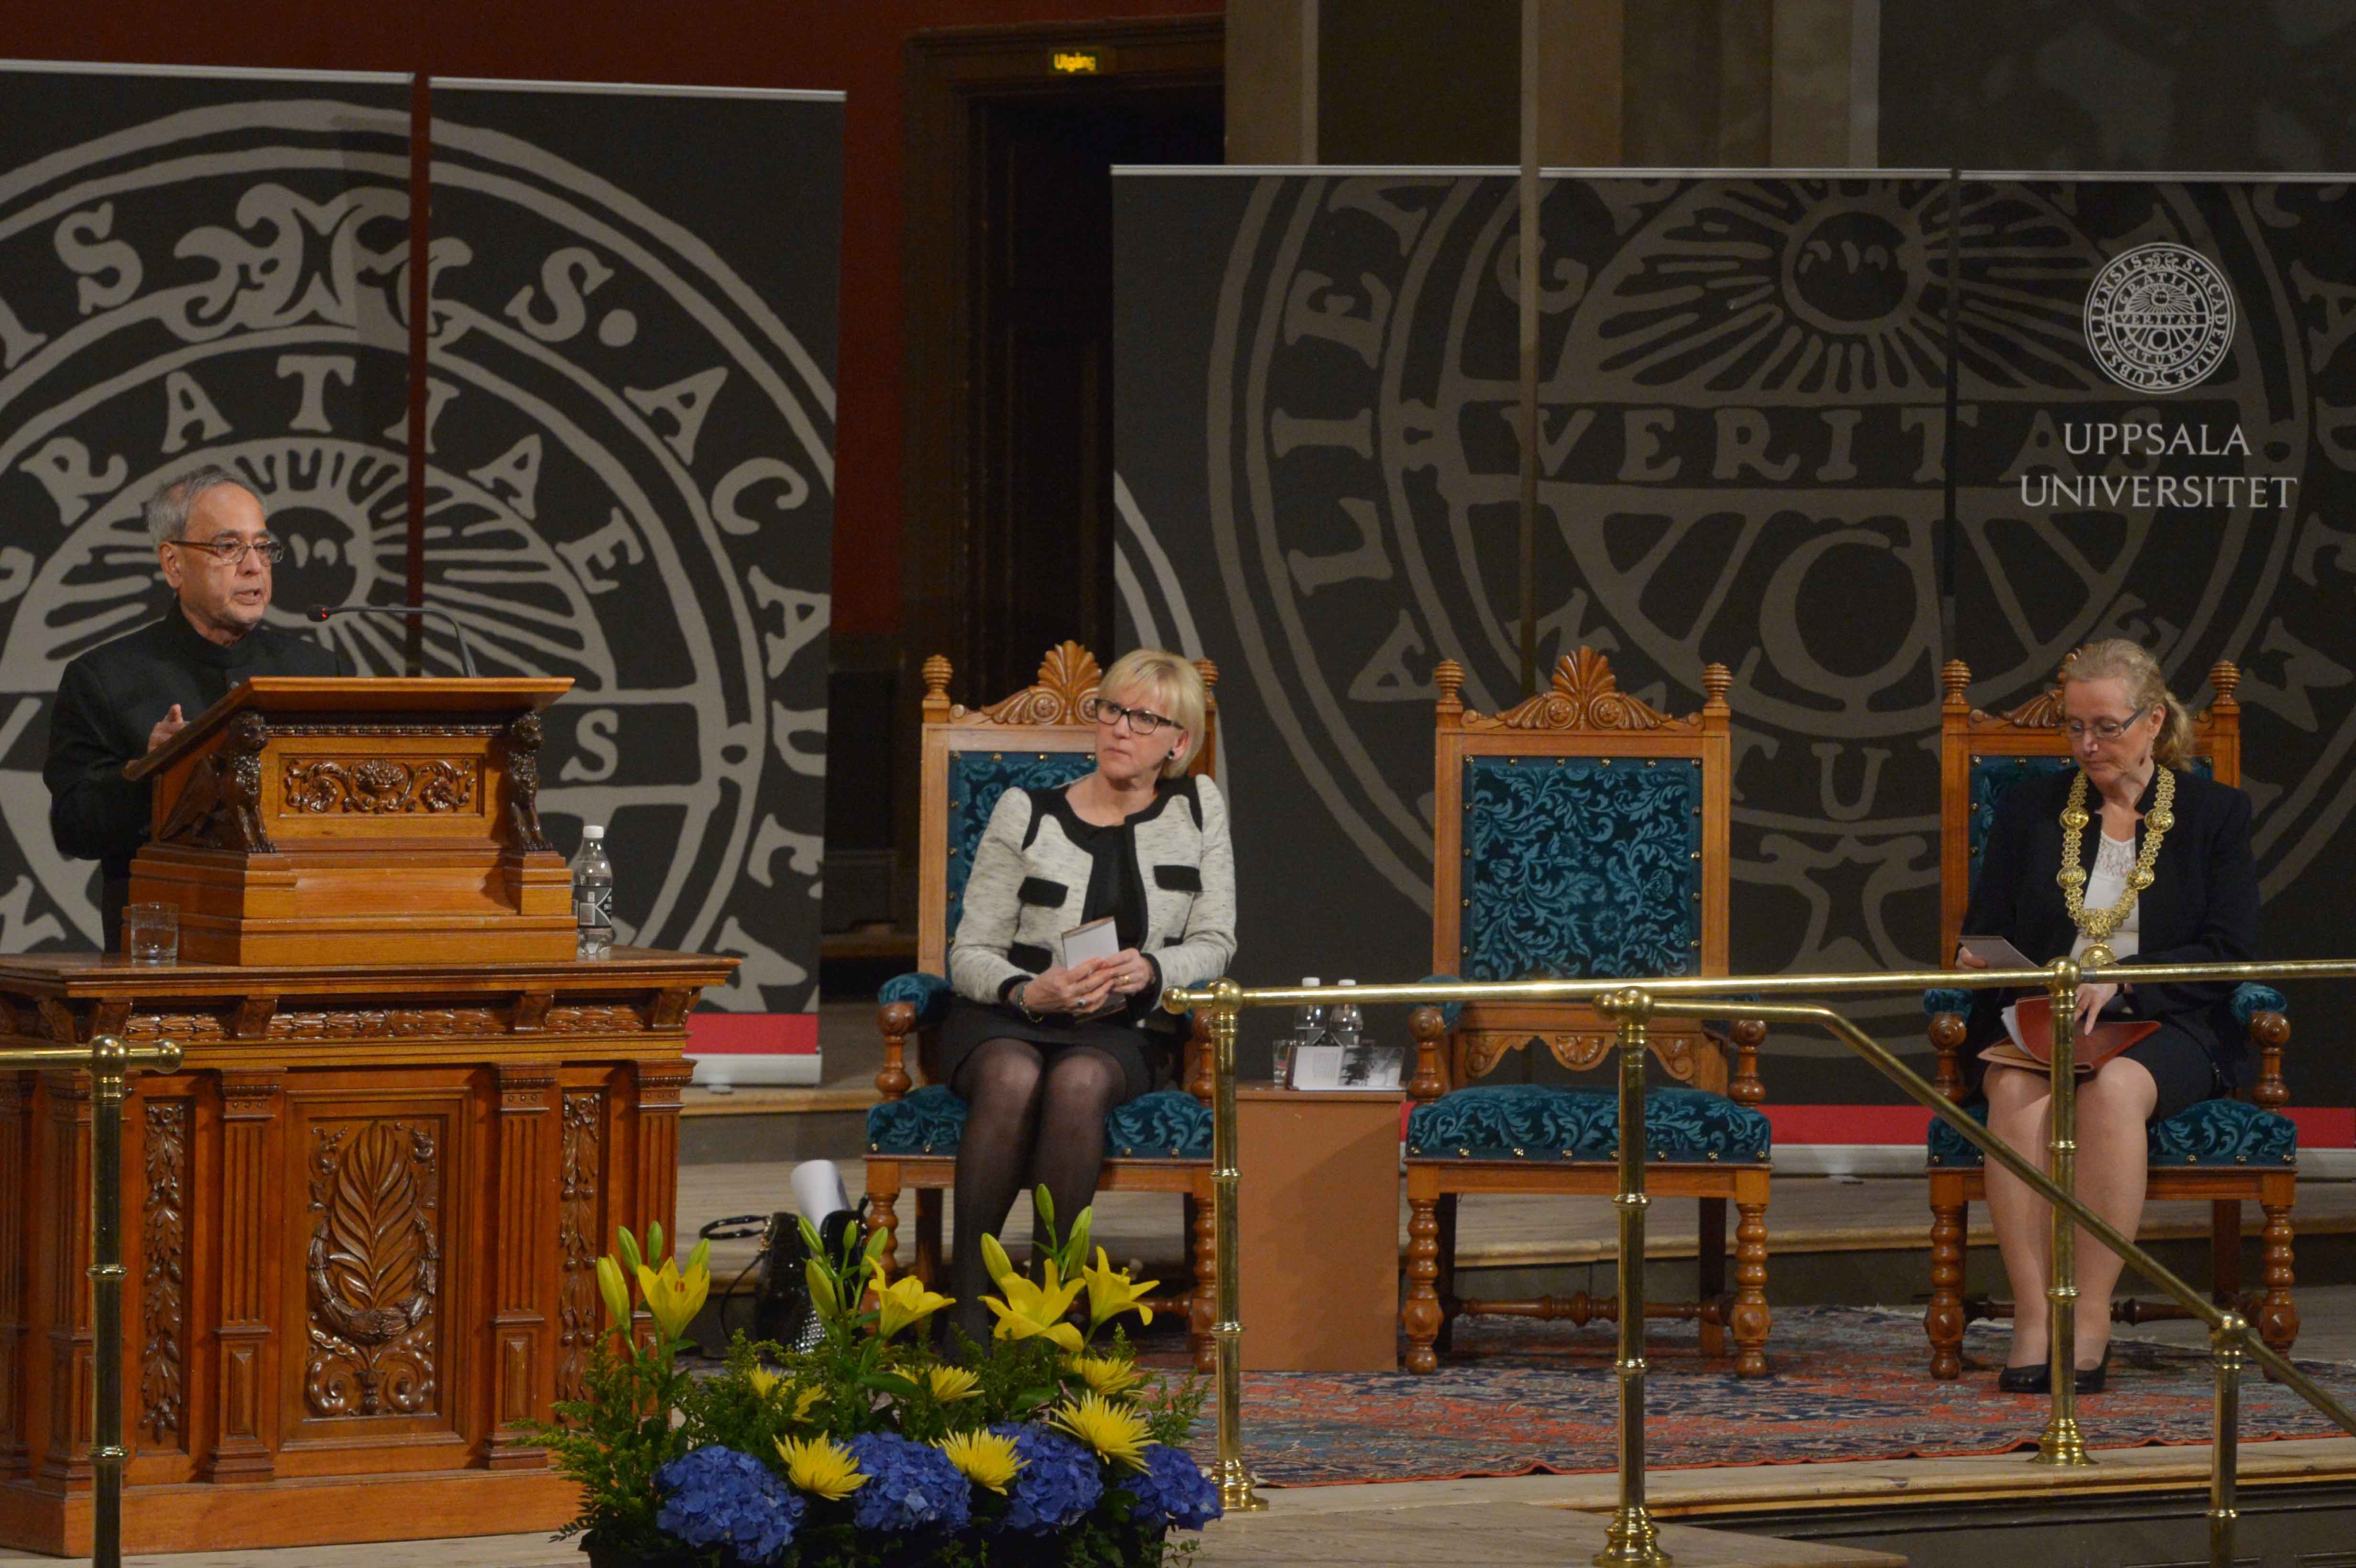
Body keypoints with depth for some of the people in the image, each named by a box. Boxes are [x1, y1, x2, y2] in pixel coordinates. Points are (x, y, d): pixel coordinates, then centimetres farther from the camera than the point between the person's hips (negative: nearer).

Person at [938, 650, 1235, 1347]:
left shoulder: (1197, 808, 11)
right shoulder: (1026, 813, 4)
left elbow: (1214, 945, 6)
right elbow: (971, 954, 1)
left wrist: (1148, 970, -16)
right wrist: (1030, 992, -21)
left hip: (1121, 1031, 1)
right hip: (1005, 1016, -1)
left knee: (1080, 1081, -36)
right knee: (1014, 1077, -37)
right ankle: (967, 1304, -35)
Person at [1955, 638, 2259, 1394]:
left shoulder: (2215, 813, 9)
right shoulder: (2028, 809, 17)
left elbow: (2230, 952, 0)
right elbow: (1984, 929, 16)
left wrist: (2121, 982, -14)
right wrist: (1981, 962, -9)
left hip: (2161, 1028, -2)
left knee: (2114, 1087, -38)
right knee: (2017, 1090, -35)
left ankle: (2091, 1321, -36)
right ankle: (2032, 1321, -39)